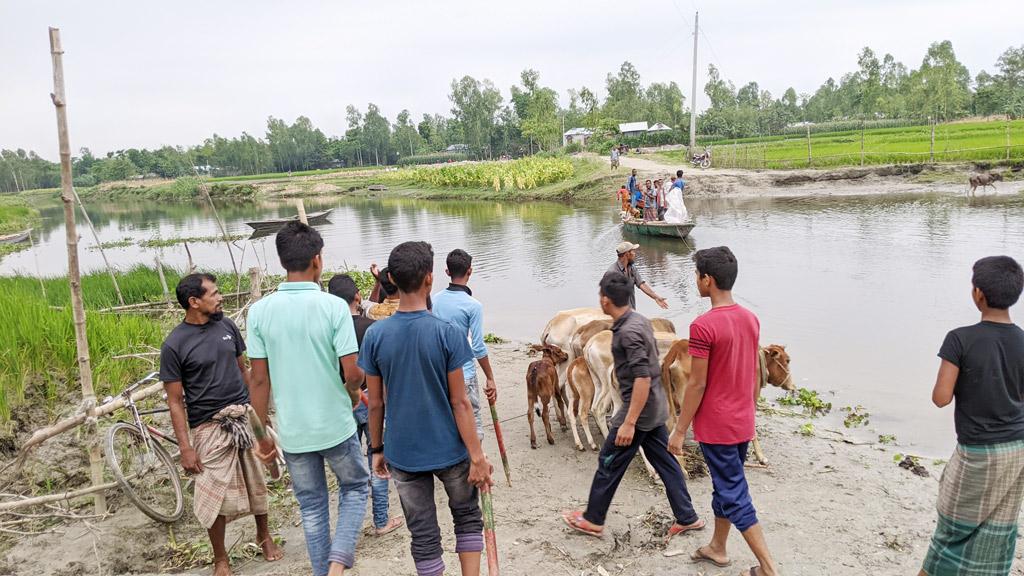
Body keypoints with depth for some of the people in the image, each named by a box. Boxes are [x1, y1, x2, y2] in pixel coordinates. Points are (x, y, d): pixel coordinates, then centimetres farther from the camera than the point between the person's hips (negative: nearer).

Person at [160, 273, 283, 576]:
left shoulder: (227, 325, 2)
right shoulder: (174, 345, -11)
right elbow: (175, 401, -8)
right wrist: (185, 448, -10)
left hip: (244, 418, 4)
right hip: (209, 427, -4)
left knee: (256, 483, 15)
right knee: (215, 496, 3)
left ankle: (264, 535, 38)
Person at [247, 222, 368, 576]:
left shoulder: (260, 311, -6)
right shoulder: (333, 307, -15)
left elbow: (260, 380, -3)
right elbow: (353, 373, -16)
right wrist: (354, 394, 7)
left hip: (292, 431, 3)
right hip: (335, 425, -2)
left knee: (312, 507, 18)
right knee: (355, 487, 21)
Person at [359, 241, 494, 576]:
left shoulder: (375, 335, -8)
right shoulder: (448, 334, -15)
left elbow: (376, 403, -1)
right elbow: (459, 402, -14)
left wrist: (377, 450, 12)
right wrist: (477, 456, -7)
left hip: (403, 454, 2)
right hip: (449, 450, -2)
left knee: (423, 535, 13)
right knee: (467, 517, 21)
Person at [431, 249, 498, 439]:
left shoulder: (434, 300, 2)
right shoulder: (473, 305, -14)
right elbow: (478, 347, -13)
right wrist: (490, 378, -4)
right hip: (464, 374, -5)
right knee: (473, 423, 6)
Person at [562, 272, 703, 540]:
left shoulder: (628, 332, -24)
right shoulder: (640, 320, 6)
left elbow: (643, 378, -28)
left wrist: (629, 423, -27)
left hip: (639, 409, -9)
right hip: (656, 408, 9)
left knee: (609, 464, 6)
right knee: (664, 462, 17)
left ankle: (593, 520, 20)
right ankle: (687, 517, 25)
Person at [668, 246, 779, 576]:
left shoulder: (703, 326, -22)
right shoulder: (750, 319, 2)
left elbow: (697, 384, -19)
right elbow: (754, 373, 10)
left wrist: (679, 431, -10)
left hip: (716, 426, -8)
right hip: (743, 423, 8)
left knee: (734, 497, 2)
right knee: (725, 484, 22)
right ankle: (717, 548, 38)